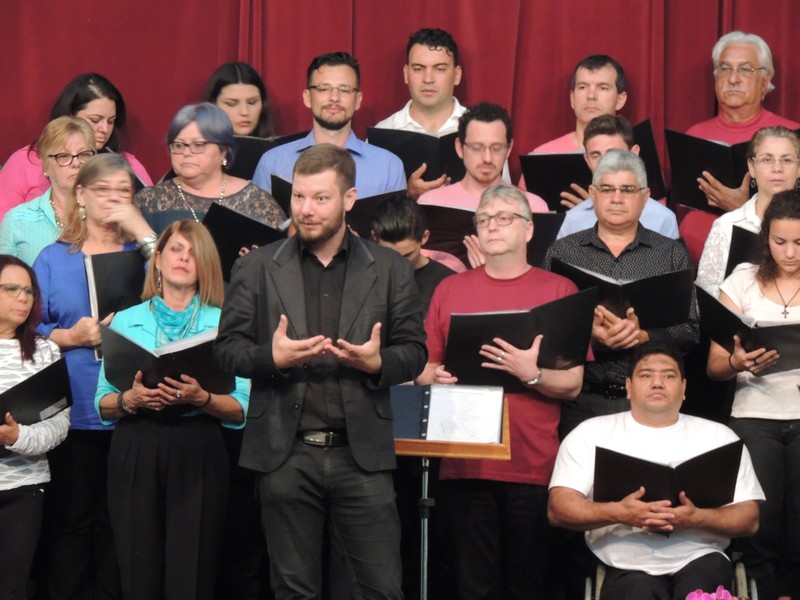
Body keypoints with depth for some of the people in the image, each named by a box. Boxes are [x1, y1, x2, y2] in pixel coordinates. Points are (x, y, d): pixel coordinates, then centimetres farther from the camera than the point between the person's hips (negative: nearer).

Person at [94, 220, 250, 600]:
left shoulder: (223, 324, 8)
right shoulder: (126, 321, 12)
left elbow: (240, 410, 2)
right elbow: (102, 404, 9)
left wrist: (200, 398, -16)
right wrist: (131, 399, -11)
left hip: (198, 454, -1)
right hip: (135, 453, 1)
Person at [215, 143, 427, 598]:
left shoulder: (391, 269, 6)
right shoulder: (257, 268, 6)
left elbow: (415, 352, 5)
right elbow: (228, 347, 4)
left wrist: (378, 363, -16)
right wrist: (272, 357, -15)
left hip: (363, 454, 0)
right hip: (286, 455, 0)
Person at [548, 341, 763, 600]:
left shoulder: (718, 436, 13)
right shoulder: (591, 433, 9)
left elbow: (749, 518, 7)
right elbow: (558, 508, 0)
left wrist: (697, 518, -15)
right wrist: (618, 513, -19)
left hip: (700, 559, 1)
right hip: (630, 567, -1)